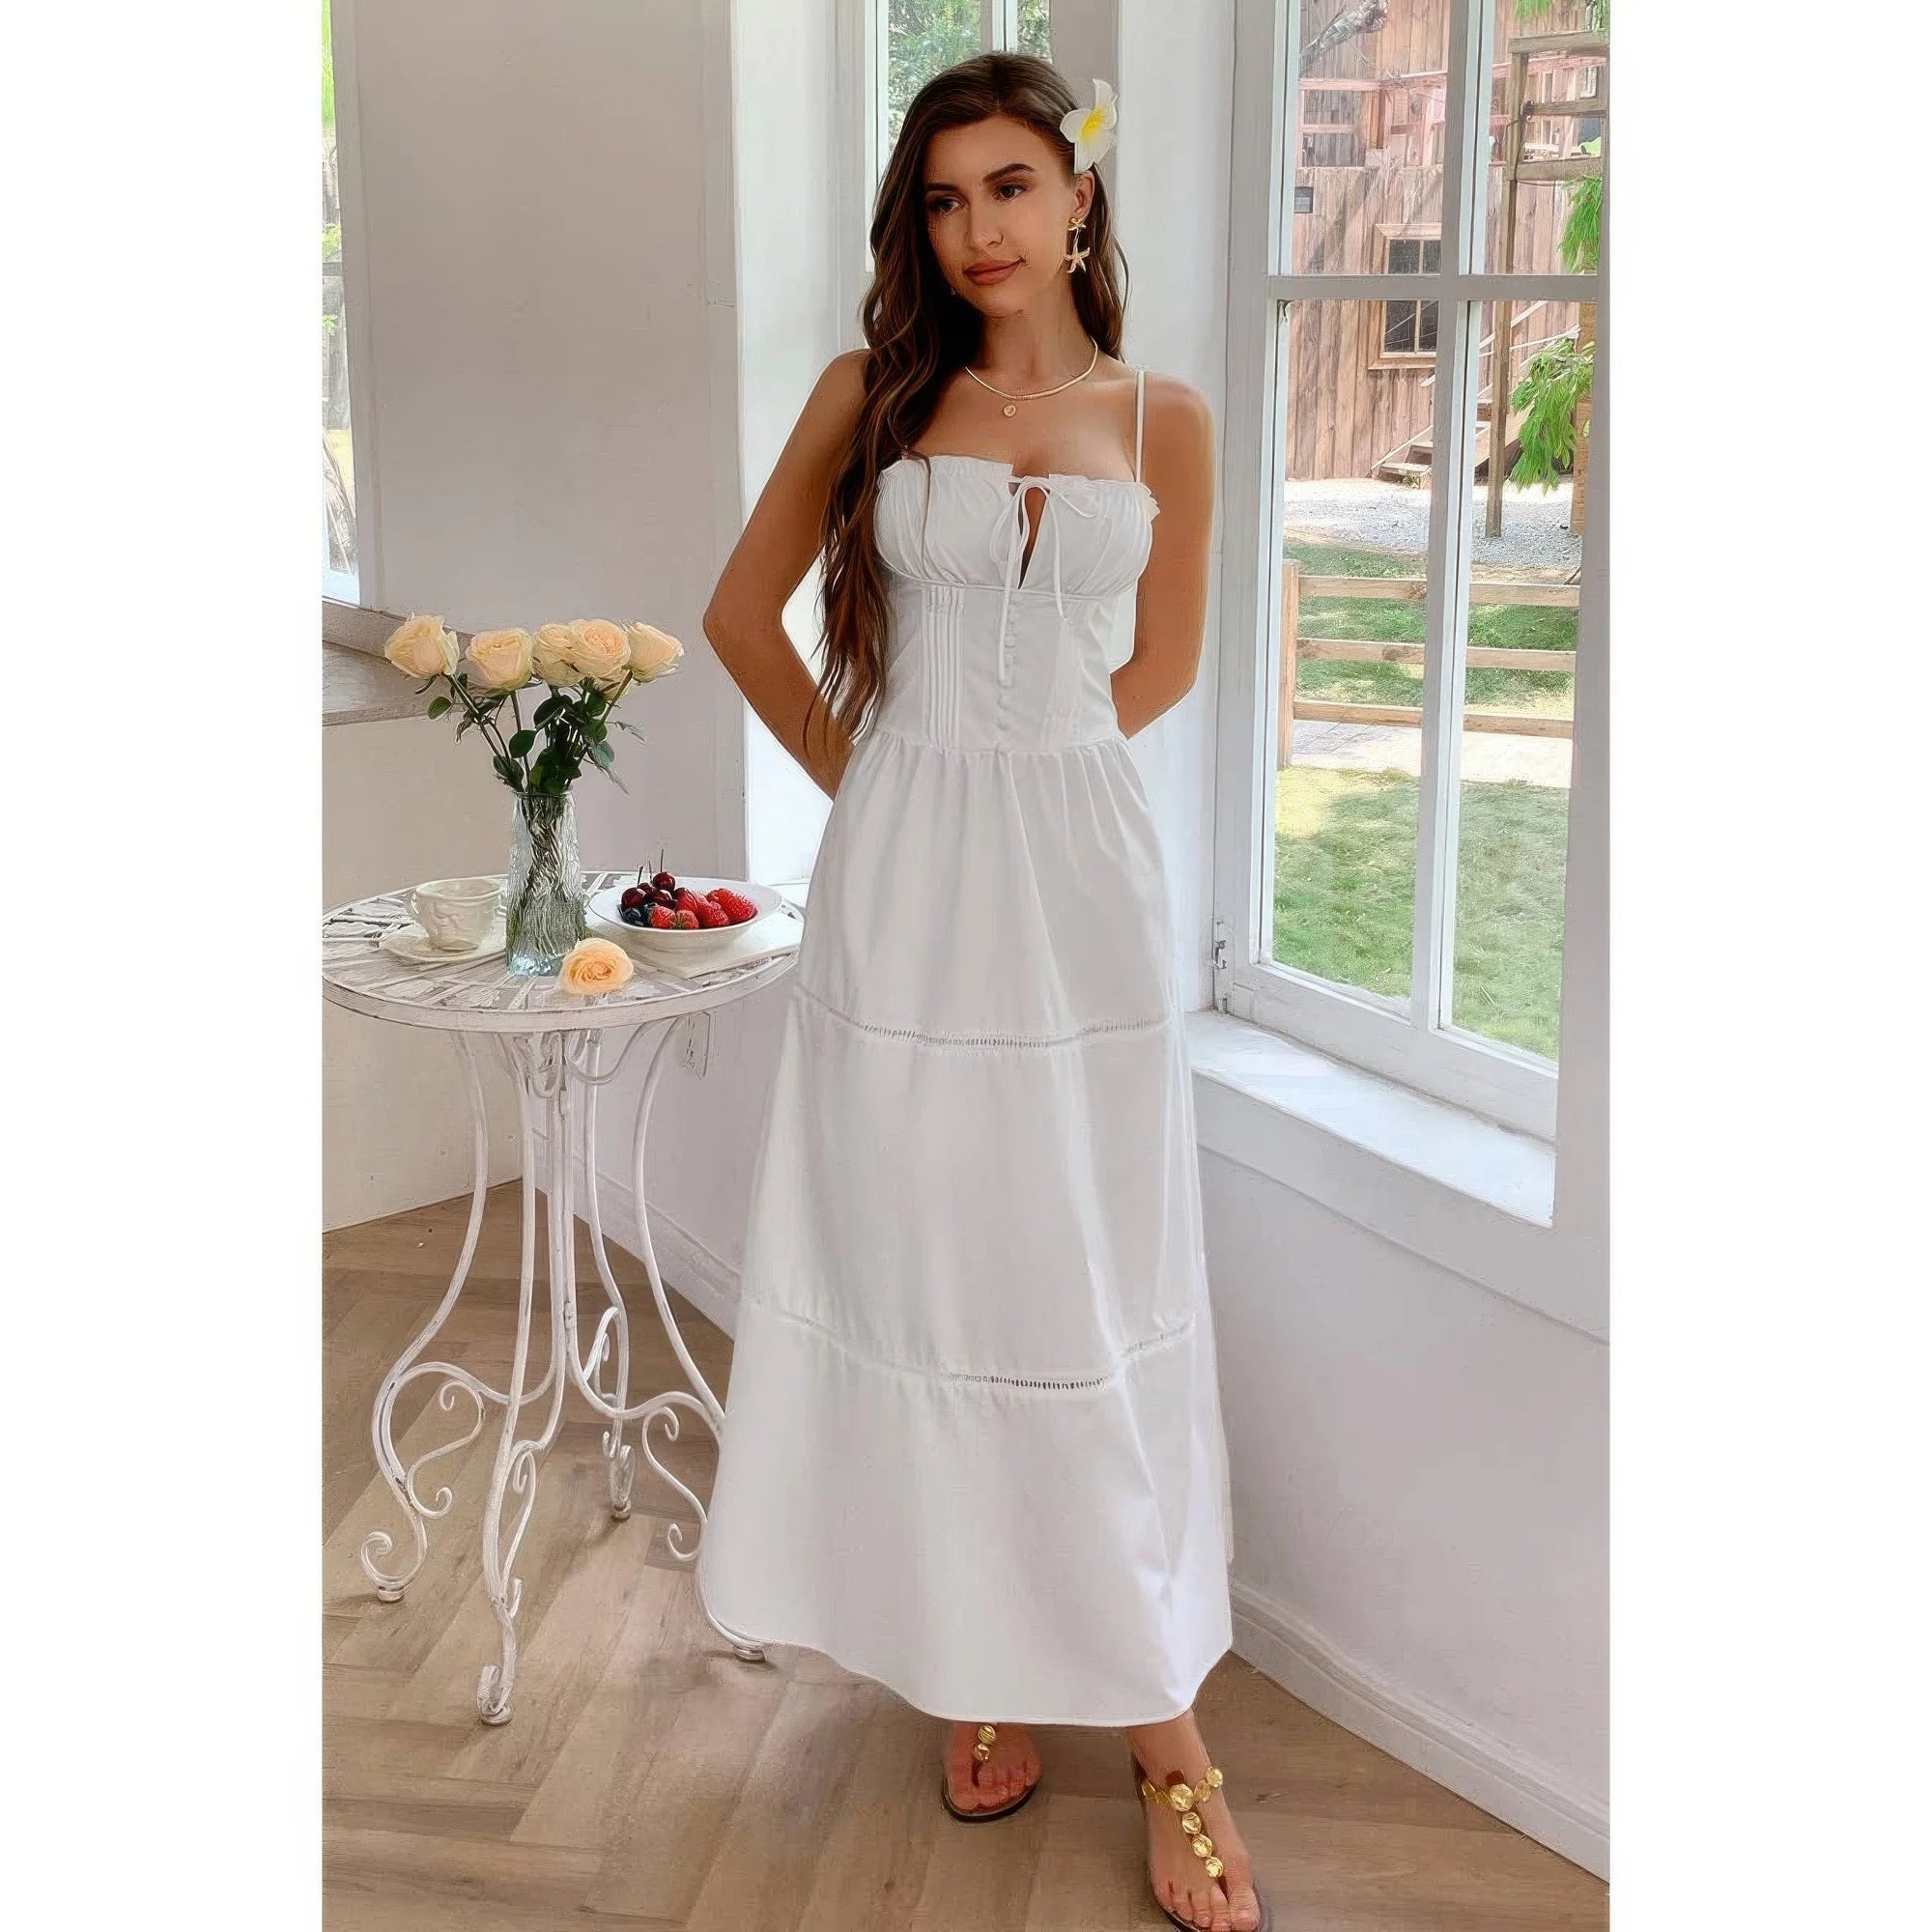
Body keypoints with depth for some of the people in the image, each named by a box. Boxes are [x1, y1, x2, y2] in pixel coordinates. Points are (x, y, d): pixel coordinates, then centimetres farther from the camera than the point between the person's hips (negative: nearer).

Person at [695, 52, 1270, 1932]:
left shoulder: (1162, 419, 5)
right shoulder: (873, 391, 3)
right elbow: (743, 612, 9)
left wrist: (1029, 754, 10)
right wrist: (867, 771, 5)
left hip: (1077, 879, 0)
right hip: (902, 884, 0)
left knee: (1094, 1291, 4)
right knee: (924, 1271, 6)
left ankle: (1160, 1721, 13)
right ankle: (979, 1658, 23)